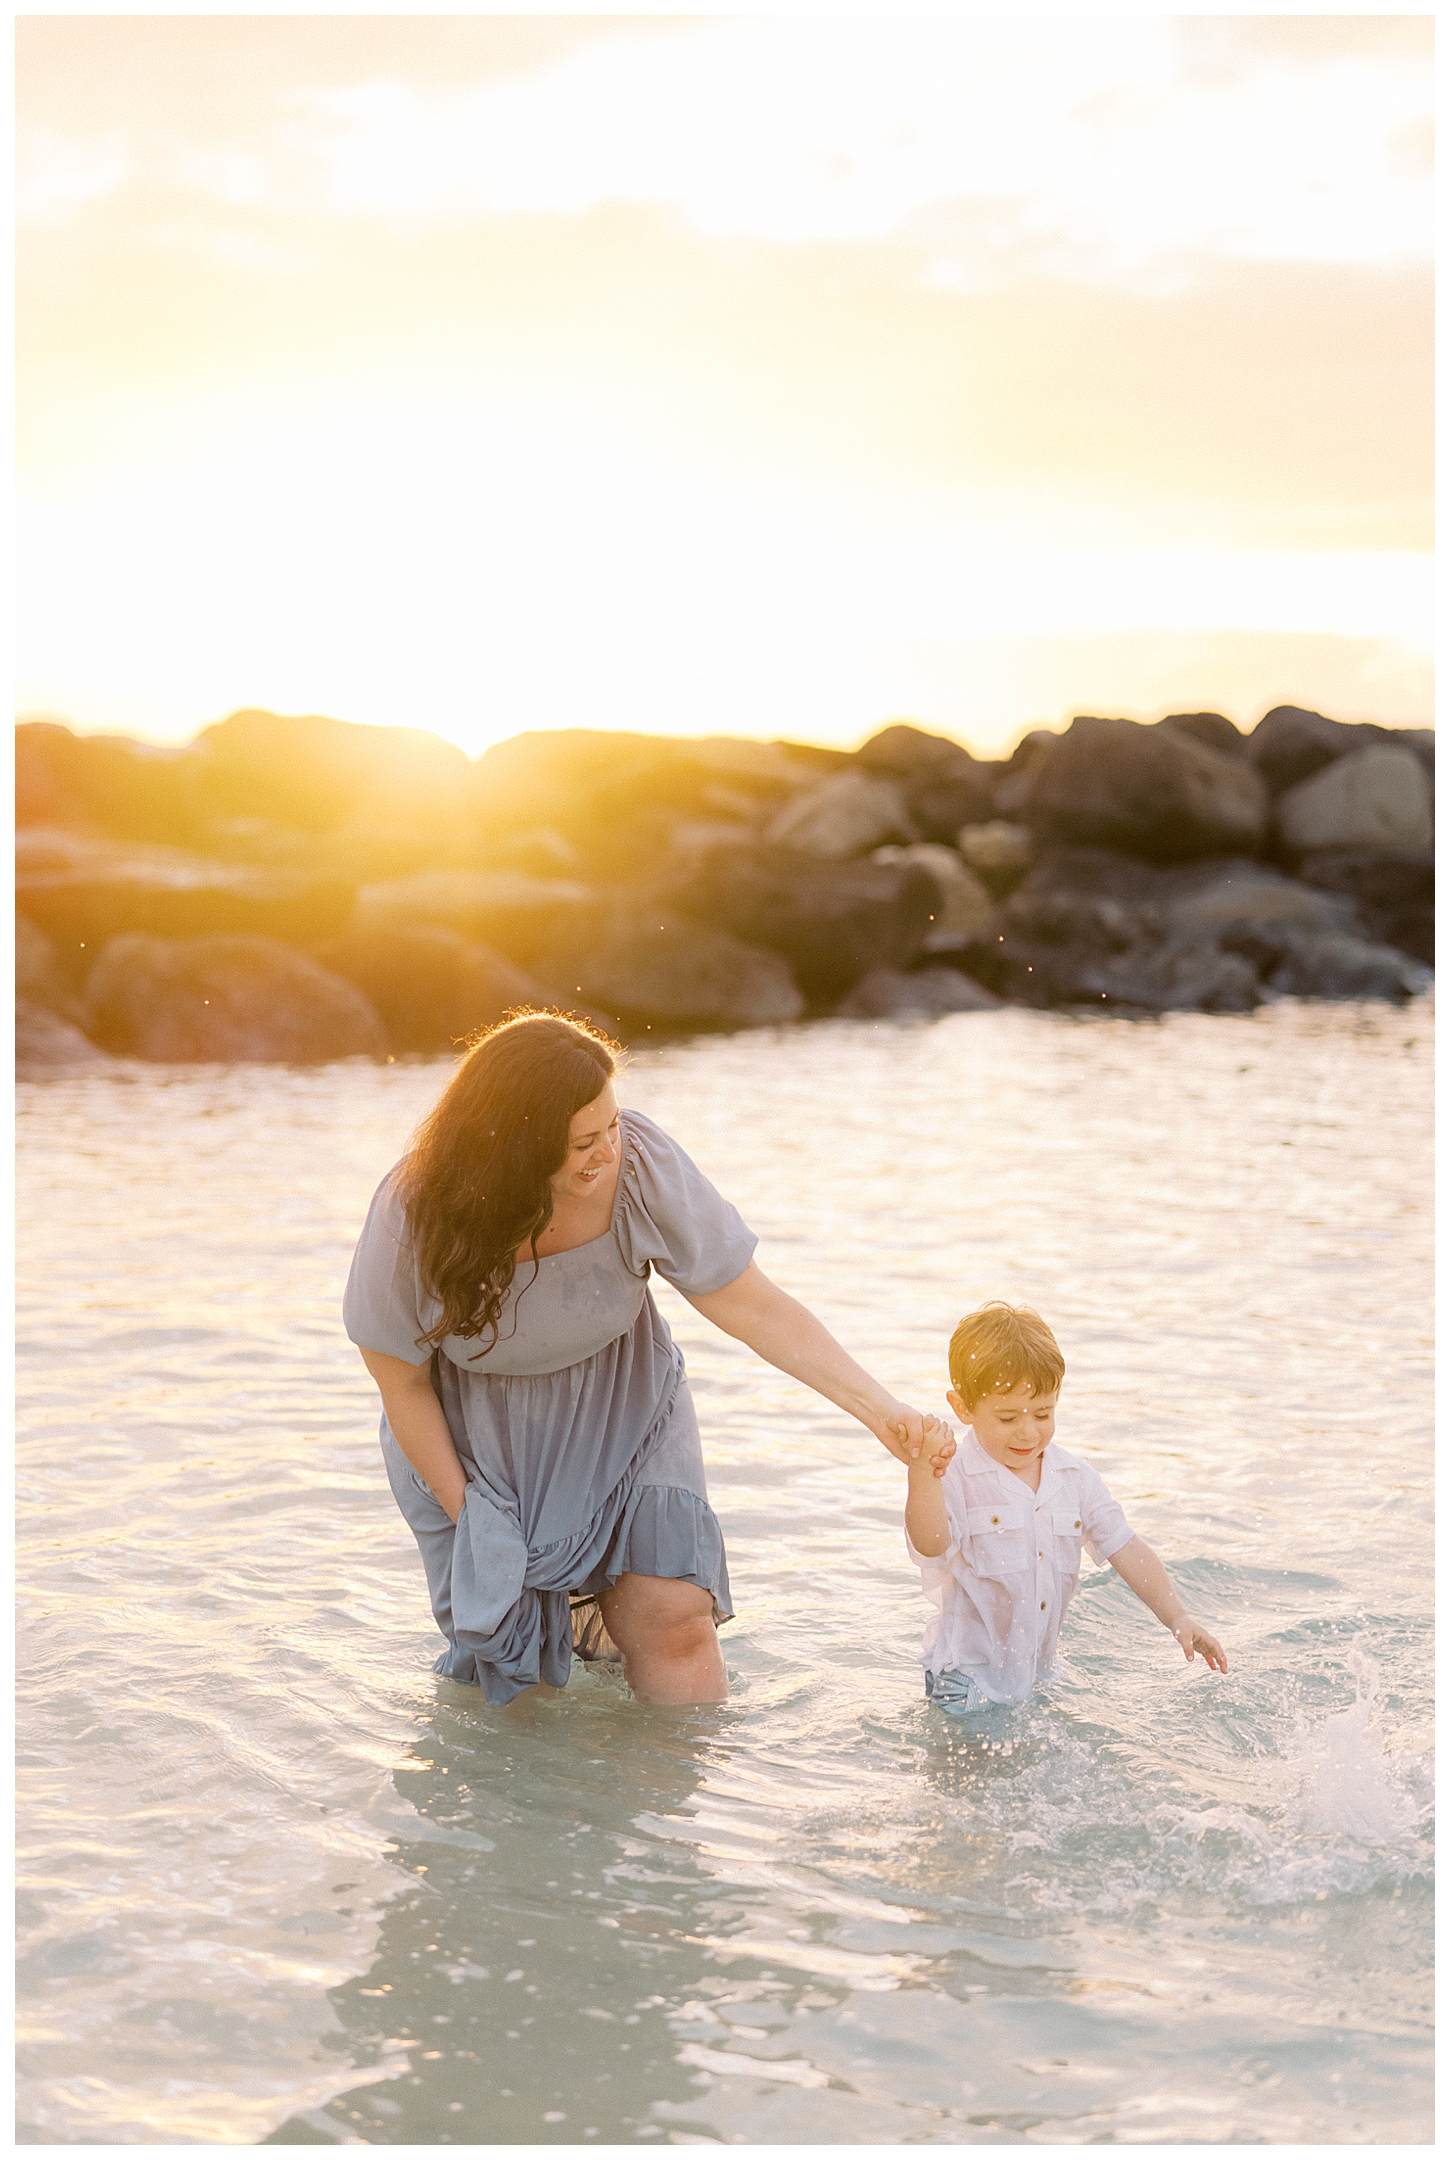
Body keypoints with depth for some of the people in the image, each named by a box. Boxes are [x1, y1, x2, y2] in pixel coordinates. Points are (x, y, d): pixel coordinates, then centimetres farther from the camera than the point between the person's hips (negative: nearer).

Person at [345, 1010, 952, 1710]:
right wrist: (467, 1517, -10)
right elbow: (401, 1383, -13)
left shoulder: (642, 1166, -27)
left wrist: (878, 1407, -27)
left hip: (622, 1406, 1)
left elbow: (756, 1309, -20)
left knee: (673, 1620, -10)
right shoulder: (414, 1215, -29)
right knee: (508, 1655, -1)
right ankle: (567, 1615, 33)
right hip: (473, 1435, -1)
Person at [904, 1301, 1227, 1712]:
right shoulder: (954, 1481, -14)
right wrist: (922, 1470, -47)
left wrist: (1178, 1618, -3)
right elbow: (930, 1545, -31)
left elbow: (1125, 1549, 5)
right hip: (970, 1676, -5)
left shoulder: (1076, 1480, 2)